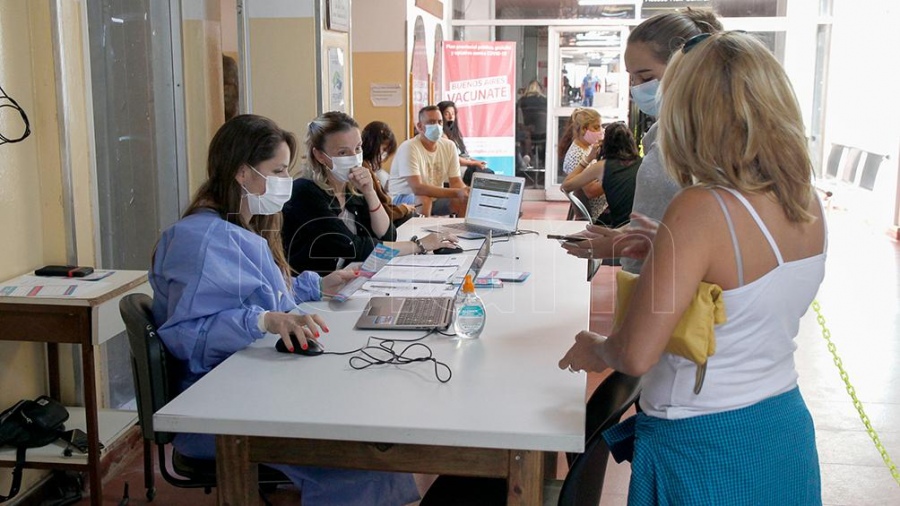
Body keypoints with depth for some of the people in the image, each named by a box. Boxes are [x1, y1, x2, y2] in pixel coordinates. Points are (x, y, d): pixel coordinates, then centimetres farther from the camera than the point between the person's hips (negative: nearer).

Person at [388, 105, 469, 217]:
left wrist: (466, 190, -29)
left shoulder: (449, 146, -4)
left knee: (466, 199, -15)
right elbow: (417, 188, -32)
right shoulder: (409, 148, -22)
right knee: (424, 198, -35)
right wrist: (456, 192, -39)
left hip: (435, 197, 6)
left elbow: (456, 182, -2)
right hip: (404, 198, -5)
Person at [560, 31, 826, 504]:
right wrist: (657, 248, 17)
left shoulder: (701, 209, -26)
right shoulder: (809, 204, -3)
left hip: (704, 447, -7)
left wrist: (594, 349, -5)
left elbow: (637, 354, -26)